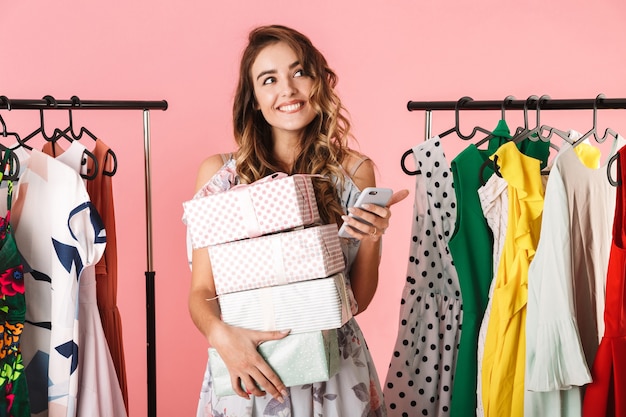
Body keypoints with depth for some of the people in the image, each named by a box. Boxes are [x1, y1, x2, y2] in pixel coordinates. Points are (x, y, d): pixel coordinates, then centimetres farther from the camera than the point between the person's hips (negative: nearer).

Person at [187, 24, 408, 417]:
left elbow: (358, 300, 2)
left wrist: (371, 240, -15)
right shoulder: (219, 173, -4)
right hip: (248, 369, 0)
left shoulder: (355, 171, -3)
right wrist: (222, 335, -21)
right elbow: (201, 290, -2)